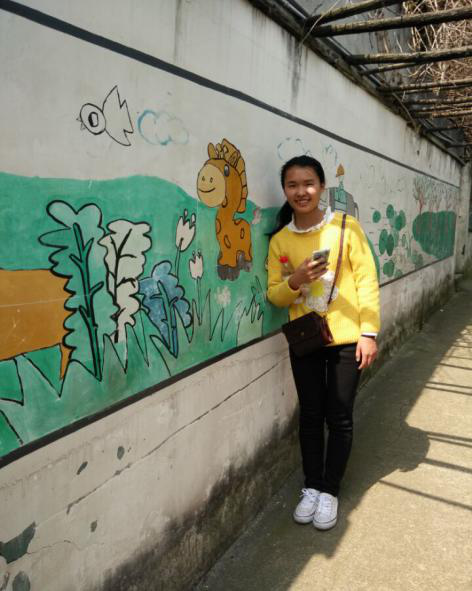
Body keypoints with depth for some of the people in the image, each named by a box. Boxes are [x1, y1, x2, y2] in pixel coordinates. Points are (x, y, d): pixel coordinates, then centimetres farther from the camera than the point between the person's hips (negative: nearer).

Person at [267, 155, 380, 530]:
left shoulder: (346, 226, -5)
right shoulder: (280, 240, 2)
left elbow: (367, 279, -4)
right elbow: (274, 295, 3)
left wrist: (369, 332, -9)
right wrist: (294, 281, -18)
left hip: (346, 340, -2)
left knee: (339, 418, 7)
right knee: (310, 416, 11)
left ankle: (329, 491, 25)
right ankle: (312, 487, 29)